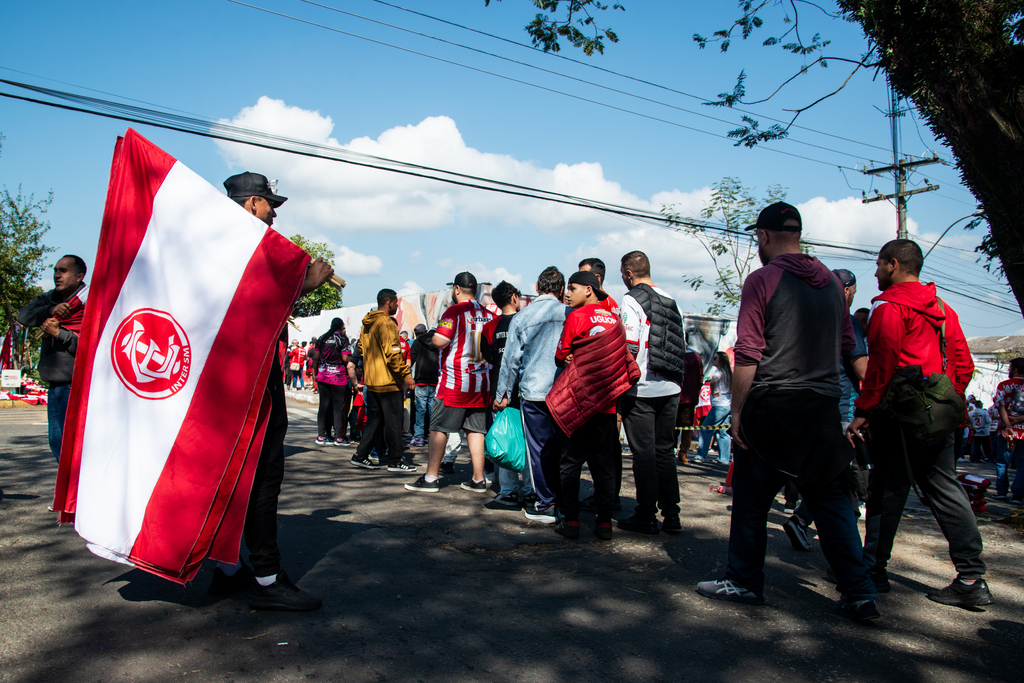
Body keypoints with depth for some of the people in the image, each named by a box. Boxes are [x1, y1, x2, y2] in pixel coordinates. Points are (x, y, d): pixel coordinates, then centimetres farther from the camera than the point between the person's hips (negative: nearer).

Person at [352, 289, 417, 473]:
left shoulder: (366, 324, 13)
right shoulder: (386, 323, -15)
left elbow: (361, 348, 22)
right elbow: (393, 353, -22)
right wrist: (407, 375, -19)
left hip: (372, 381, 9)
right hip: (388, 381, -9)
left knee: (375, 419, 16)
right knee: (394, 420, -1)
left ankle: (360, 456, 17)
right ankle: (395, 461, 4)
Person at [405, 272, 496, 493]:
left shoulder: (454, 311, -10)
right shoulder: (489, 315, 7)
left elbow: (439, 341, -20)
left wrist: (437, 333, 0)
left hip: (455, 382, -6)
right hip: (482, 383, 6)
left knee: (438, 428, 2)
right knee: (476, 429, 9)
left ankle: (431, 478, 5)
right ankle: (478, 480, 11)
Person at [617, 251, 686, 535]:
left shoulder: (631, 300, -9)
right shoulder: (671, 301, 11)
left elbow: (630, 348, -16)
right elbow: (681, 346, 14)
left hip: (642, 389, -6)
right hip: (671, 389, 6)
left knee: (644, 453, 1)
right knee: (665, 451, 13)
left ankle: (646, 517, 7)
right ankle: (671, 516, 17)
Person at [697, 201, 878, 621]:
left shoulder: (762, 279, -9)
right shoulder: (831, 281, 9)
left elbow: (747, 354, -13)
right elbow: (846, 344, 15)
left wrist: (737, 409, -8)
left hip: (772, 404, -6)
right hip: (825, 407, 6)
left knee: (751, 499, 7)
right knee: (830, 500, 13)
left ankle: (744, 582, 18)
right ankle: (859, 594, 14)